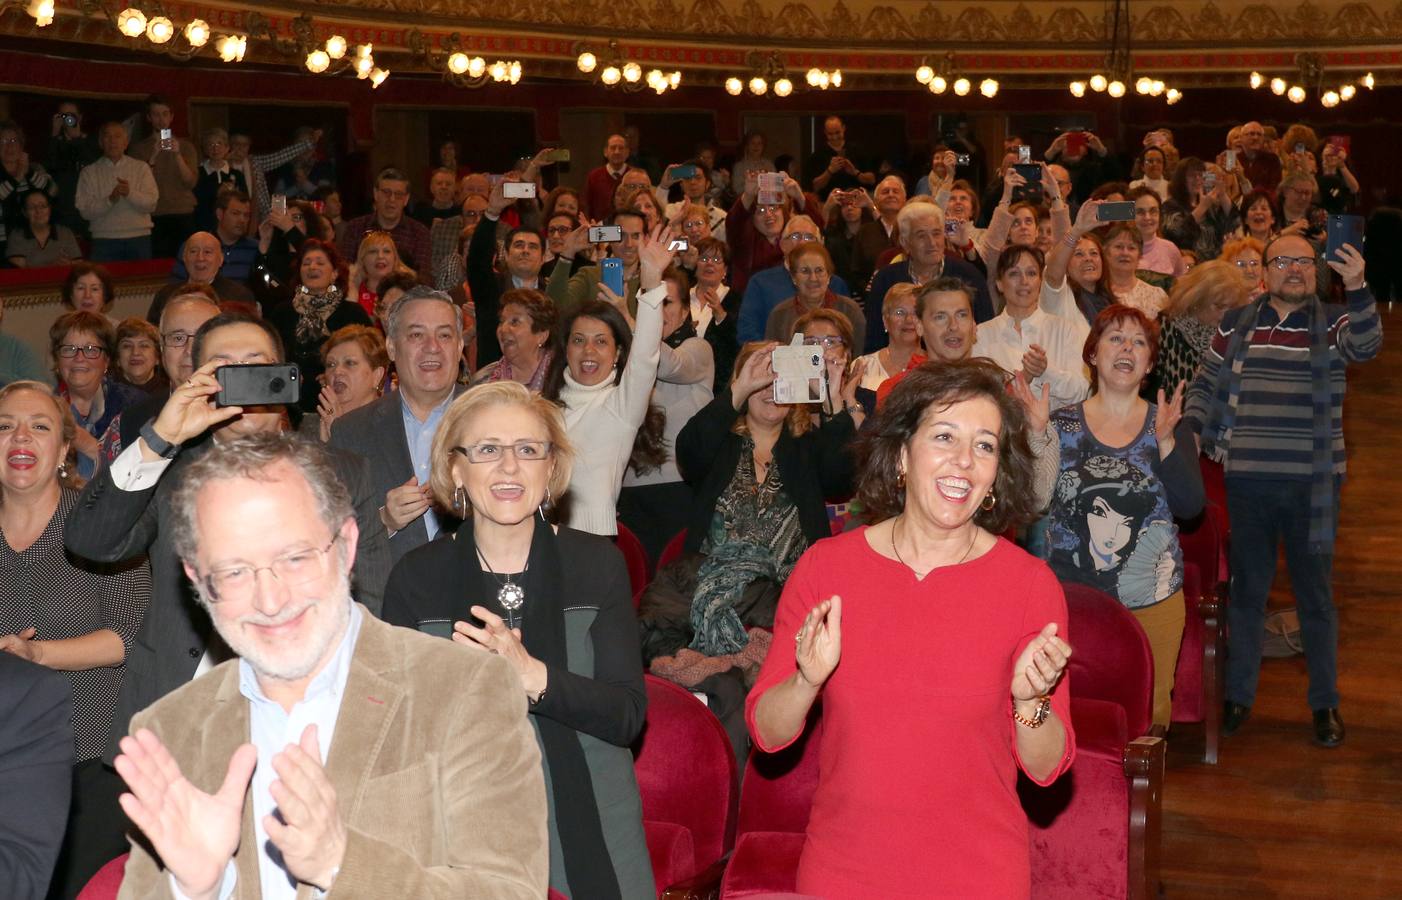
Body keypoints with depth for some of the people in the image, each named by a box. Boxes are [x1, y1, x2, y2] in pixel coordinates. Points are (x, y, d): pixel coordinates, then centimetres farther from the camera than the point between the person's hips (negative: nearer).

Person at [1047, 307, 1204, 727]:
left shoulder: (1169, 427, 4)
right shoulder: (1060, 425, 1)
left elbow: (1191, 507, -7)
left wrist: (1165, 442, -19)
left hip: (1152, 602, 1)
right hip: (1071, 598, -1)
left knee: (1149, 713, 9)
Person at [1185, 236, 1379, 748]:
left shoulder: (1332, 323, 1)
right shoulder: (1235, 325, 6)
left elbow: (1366, 346, -20)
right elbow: (1204, 385, 13)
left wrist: (1357, 287, -34)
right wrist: (1190, 432, -4)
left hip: (1313, 484, -1)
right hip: (1246, 481, 1)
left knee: (1315, 594, 8)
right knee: (1246, 590, 11)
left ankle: (1325, 702, 20)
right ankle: (1238, 695, 23)